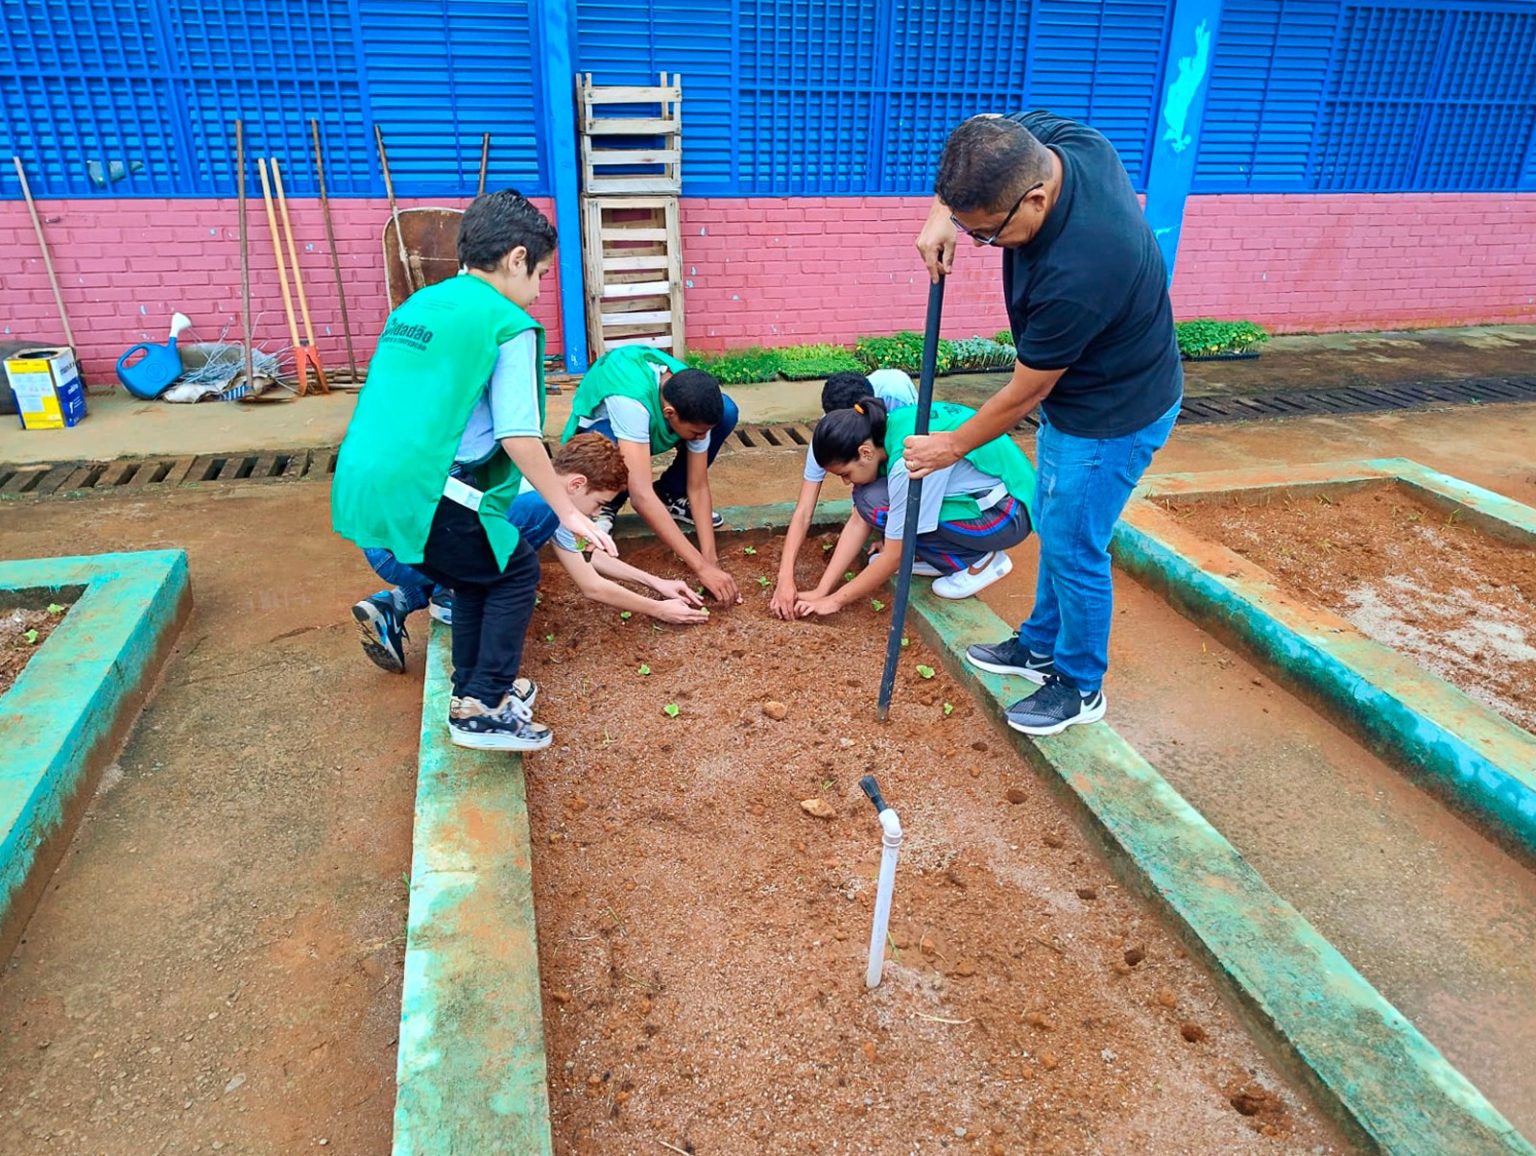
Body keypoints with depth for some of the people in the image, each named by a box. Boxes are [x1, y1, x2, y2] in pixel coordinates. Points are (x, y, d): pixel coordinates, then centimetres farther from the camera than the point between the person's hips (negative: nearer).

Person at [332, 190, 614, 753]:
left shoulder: (416, 305, 19)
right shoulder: (509, 325, -5)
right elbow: (518, 436, -10)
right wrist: (569, 511, -1)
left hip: (359, 485, 8)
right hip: (419, 491, -8)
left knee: (477, 567, 25)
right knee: (515, 569, 12)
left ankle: (471, 693, 32)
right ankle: (483, 708, 9)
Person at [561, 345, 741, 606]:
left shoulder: (692, 404, -29)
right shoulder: (630, 401, -45)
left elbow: (698, 487, -22)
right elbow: (641, 494, -50)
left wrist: (711, 559, -33)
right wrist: (701, 567, -52)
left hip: (652, 423, 4)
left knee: (727, 412, -23)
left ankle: (669, 496, -3)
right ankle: (606, 502, -5)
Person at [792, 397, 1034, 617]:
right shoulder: (882, 432, -5)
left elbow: (894, 555, -21)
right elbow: (858, 522, 0)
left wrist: (837, 600, -10)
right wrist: (821, 591, -3)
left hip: (1007, 511, -8)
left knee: (877, 505, -19)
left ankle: (979, 561, -6)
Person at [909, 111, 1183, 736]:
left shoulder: (1074, 274, -39)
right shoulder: (1041, 137, -18)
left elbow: (1025, 394, -24)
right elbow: (981, 132, 6)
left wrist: (954, 445, -8)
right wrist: (943, 211, -12)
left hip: (1113, 417, -9)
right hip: (1075, 391, 9)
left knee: (1073, 549, 5)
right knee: (1054, 529, 21)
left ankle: (1080, 687, 27)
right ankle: (1041, 646, 41)